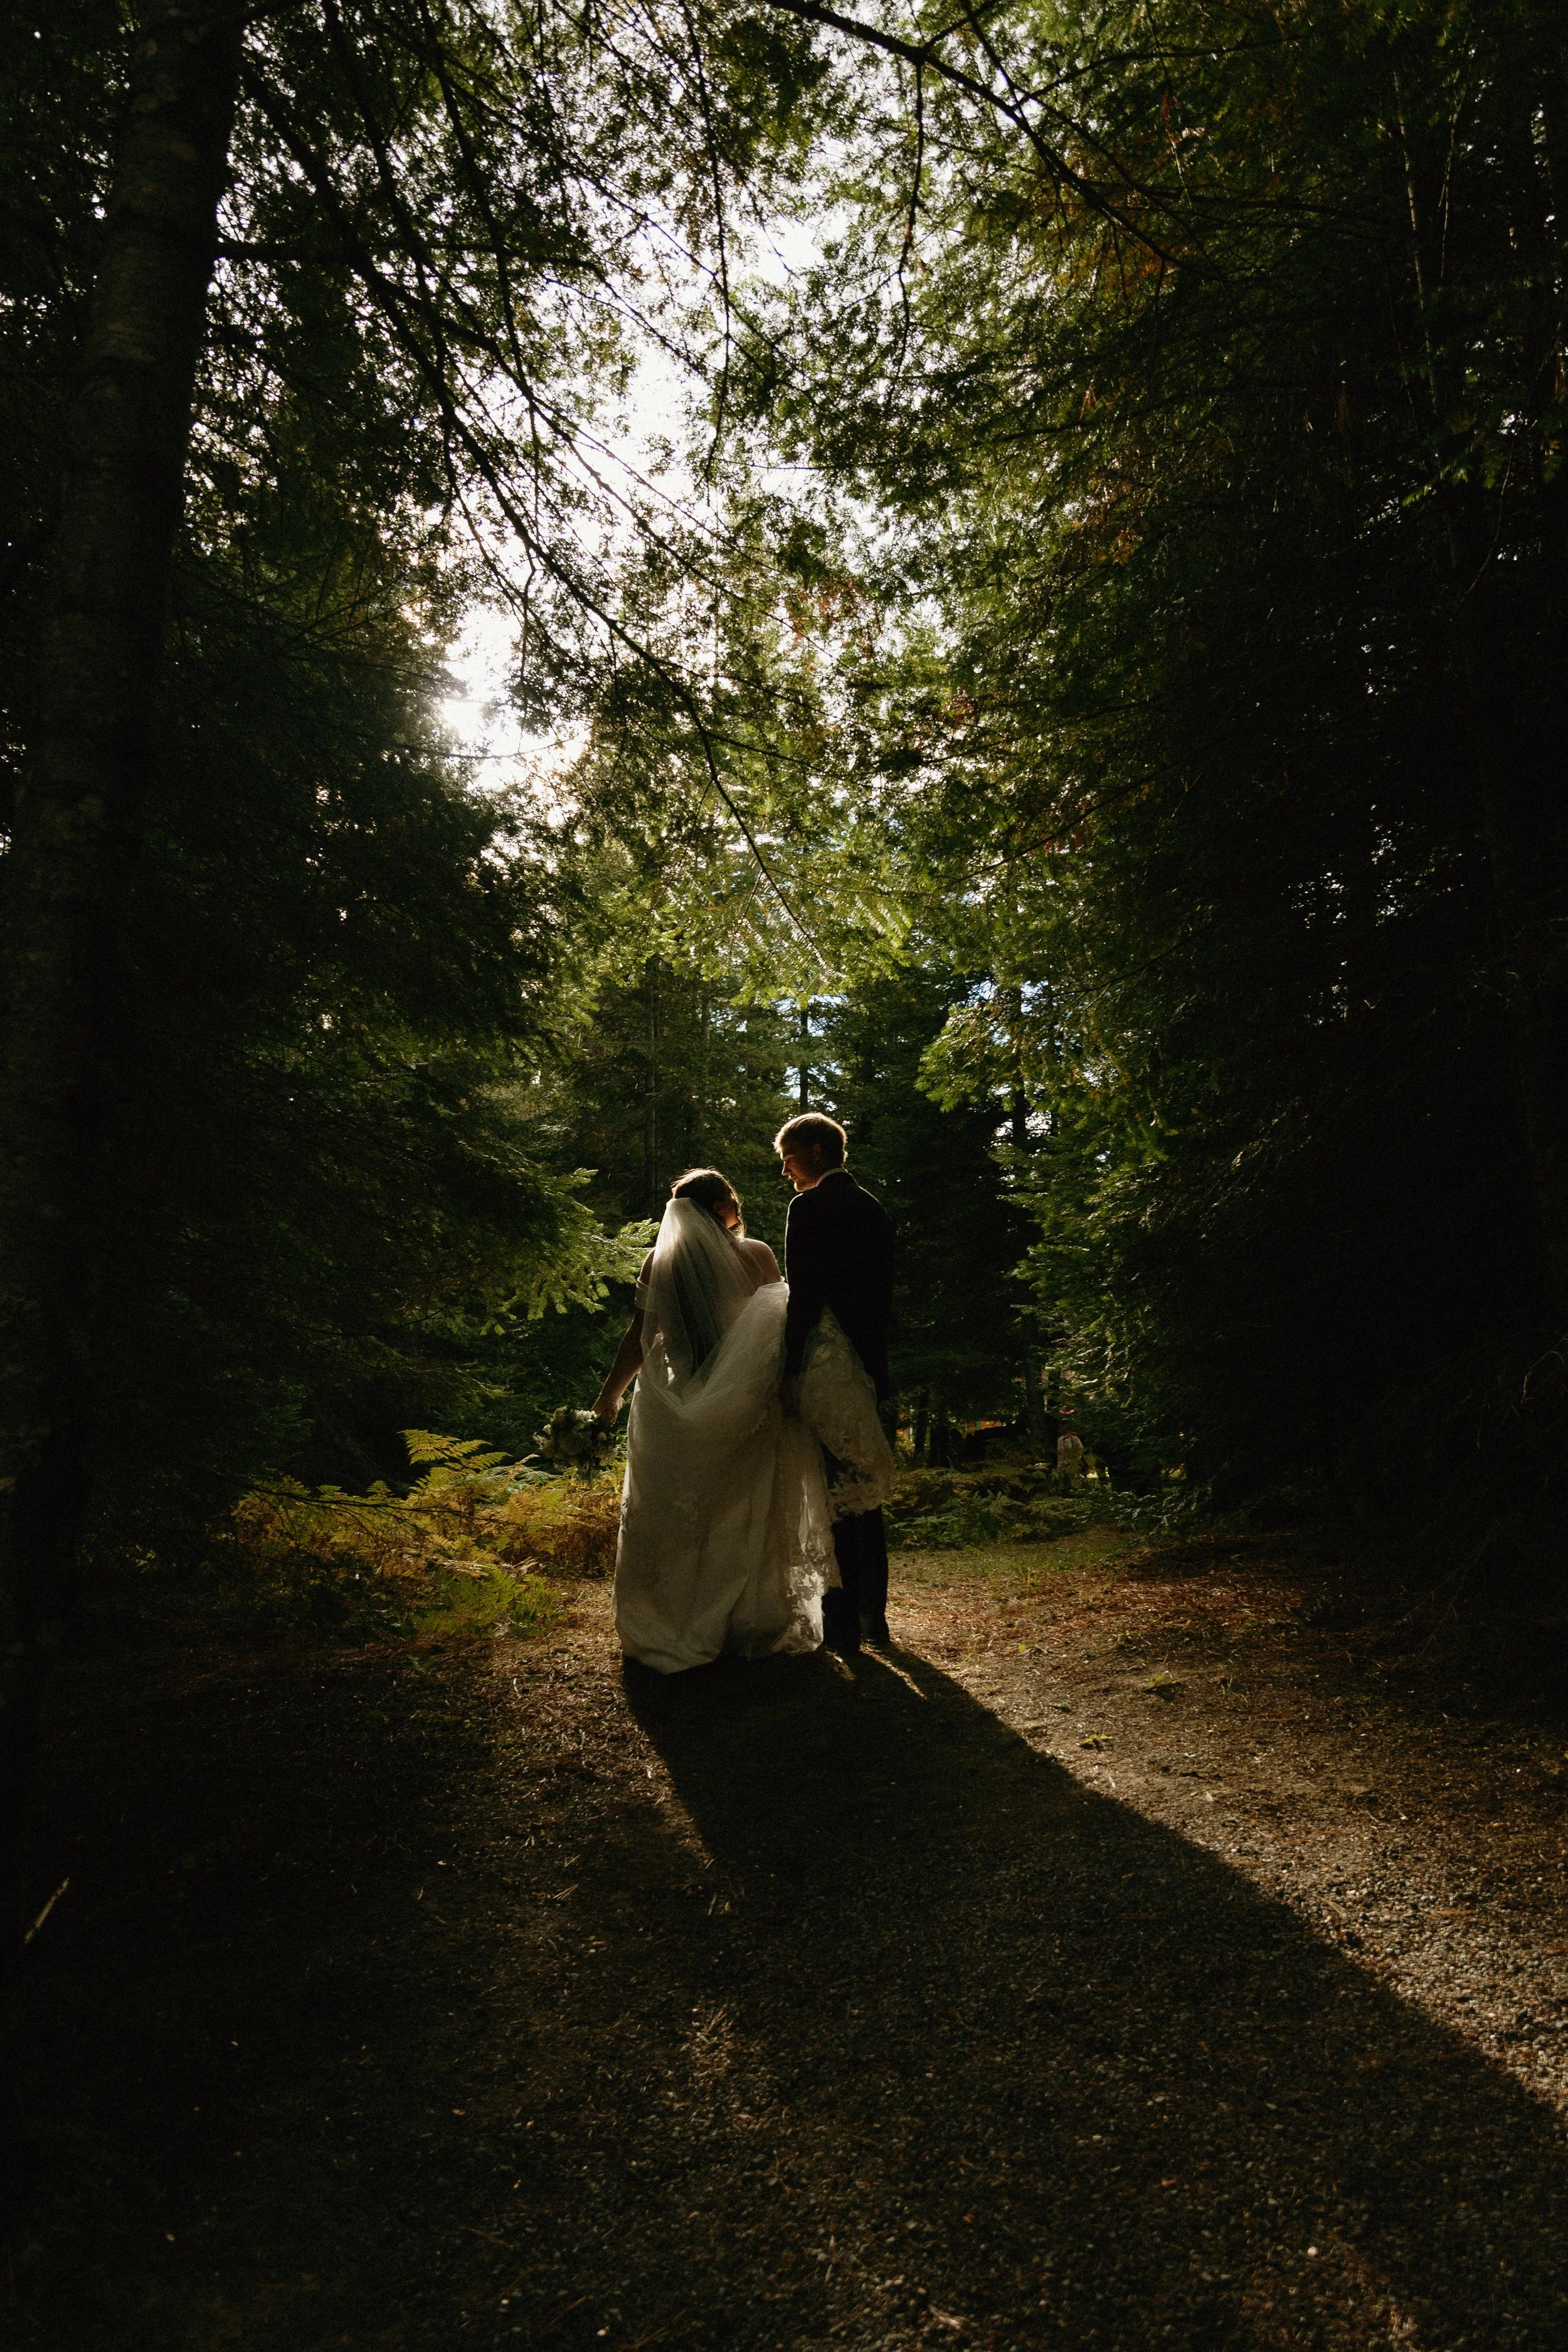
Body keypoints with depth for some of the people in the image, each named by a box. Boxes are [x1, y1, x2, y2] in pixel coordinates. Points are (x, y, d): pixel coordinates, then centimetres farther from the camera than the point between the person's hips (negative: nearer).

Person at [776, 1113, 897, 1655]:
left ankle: (841, 1628, 2)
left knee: (835, 1496, -4)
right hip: (871, 1368, 8)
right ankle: (872, 1617, 24)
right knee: (866, 1495, 15)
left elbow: (803, 1296, -16)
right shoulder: (875, 1210, 15)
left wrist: (791, 1372, -15)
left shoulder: (810, 1206, -9)